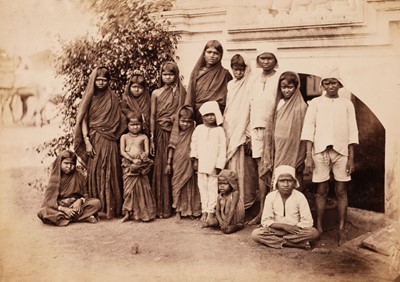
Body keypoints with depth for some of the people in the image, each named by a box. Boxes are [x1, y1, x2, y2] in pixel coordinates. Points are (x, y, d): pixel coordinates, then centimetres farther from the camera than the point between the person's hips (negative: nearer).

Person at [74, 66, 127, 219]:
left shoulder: (113, 98, 7)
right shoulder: (89, 97, 6)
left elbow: (120, 120, 8)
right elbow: (83, 120, 2)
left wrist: (116, 134, -3)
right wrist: (87, 142, -7)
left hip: (109, 141, 1)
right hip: (94, 139, -1)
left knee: (111, 173, 0)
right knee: (95, 172, -1)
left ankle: (111, 208, 5)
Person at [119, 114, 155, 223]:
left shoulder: (144, 137, 7)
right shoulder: (124, 137, 8)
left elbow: (147, 152, 1)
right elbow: (122, 151, -1)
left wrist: (142, 157, -19)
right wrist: (132, 160, -13)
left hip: (140, 165, 0)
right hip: (128, 165, 0)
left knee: (142, 188, 0)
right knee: (129, 189, 1)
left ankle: (144, 213, 8)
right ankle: (128, 213, 8)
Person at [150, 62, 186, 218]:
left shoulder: (181, 92, 5)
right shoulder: (156, 93, 7)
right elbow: (152, 116, 7)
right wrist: (151, 139, 4)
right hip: (161, 133, 1)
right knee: (161, 169, 1)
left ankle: (175, 205, 9)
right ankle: (161, 207, 6)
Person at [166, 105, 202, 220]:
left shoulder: (193, 133, -4)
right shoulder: (176, 133, 2)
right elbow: (171, 148, 4)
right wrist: (168, 163, 4)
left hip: (188, 164, -2)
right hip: (177, 164, 2)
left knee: (190, 186, 4)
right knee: (177, 185, 7)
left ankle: (191, 210, 14)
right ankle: (178, 210, 16)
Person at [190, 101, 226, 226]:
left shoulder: (219, 130, -1)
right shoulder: (199, 128, 5)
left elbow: (222, 150, -2)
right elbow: (194, 144, 9)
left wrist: (219, 166, -7)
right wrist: (195, 160, 2)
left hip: (213, 165, -2)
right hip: (201, 165, 2)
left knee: (213, 187, -1)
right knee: (202, 187, 6)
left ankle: (211, 212, 4)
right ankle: (204, 211, 14)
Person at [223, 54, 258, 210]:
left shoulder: (250, 85, -5)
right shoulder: (230, 85, 13)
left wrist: (249, 135, -13)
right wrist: (224, 130, 13)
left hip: (242, 132, -5)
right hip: (229, 131, 6)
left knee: (241, 168, -6)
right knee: (229, 167, 7)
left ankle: (243, 201, 0)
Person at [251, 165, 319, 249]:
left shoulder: (300, 197, -8)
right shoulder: (270, 197, -6)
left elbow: (307, 222, -9)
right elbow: (265, 221, -7)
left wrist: (295, 227, -21)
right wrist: (284, 226, -19)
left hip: (295, 231, -1)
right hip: (276, 230, 1)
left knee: (314, 232, -29)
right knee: (255, 234, -27)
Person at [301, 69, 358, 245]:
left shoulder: (347, 104, 10)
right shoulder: (315, 102, 7)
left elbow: (352, 132, 7)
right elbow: (308, 129, 2)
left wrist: (351, 158, 0)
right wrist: (308, 155, -6)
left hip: (341, 151, 1)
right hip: (320, 150, -1)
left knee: (341, 191, 3)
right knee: (321, 190, 4)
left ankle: (341, 230, 8)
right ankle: (319, 228, 11)